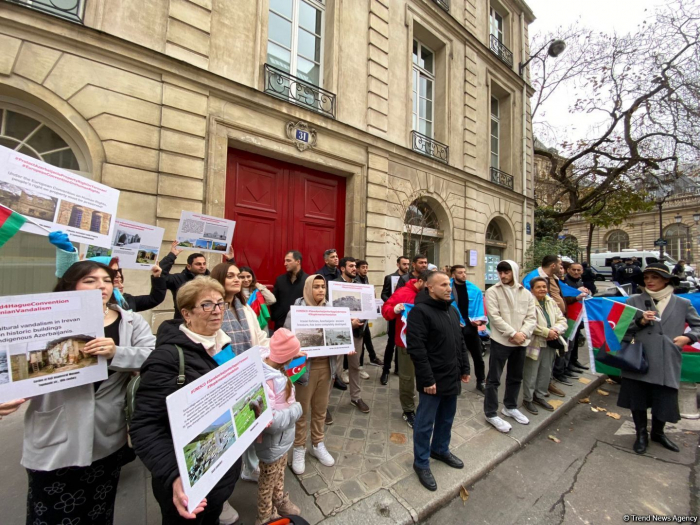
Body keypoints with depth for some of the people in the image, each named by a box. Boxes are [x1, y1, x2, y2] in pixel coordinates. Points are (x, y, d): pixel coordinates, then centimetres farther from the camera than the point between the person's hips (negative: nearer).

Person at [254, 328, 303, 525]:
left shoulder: (271, 367, -12)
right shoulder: (267, 380, -38)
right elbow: (269, 421, -36)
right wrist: (297, 409, -25)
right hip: (272, 444, -7)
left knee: (279, 474, 31)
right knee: (268, 481, 22)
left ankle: (279, 502, 56)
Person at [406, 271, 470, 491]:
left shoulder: (452, 310, 9)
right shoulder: (420, 311, -19)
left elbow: (460, 342, 17)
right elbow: (416, 349, -23)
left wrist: (465, 368, 14)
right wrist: (427, 379, -22)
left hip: (452, 377, 8)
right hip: (432, 380, -8)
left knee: (447, 418, 23)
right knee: (425, 422, 8)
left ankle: (440, 449, 46)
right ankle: (421, 463, 27)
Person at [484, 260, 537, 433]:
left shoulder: (526, 293, 7)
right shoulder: (493, 292, -7)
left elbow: (531, 317, 3)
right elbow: (495, 317, -13)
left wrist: (523, 333, -14)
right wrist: (513, 334, -17)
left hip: (521, 342, 5)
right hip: (500, 341, -5)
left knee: (516, 377, 20)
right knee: (494, 378, 1)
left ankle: (510, 407, 39)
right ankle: (491, 413, 15)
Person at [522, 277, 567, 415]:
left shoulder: (551, 302, 10)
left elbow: (562, 320, 9)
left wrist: (555, 330, -10)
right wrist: (547, 332, -20)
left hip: (550, 344, 7)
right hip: (534, 344, -7)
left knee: (546, 373, 19)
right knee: (531, 374, 3)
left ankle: (540, 396, 37)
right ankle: (527, 399, 19)